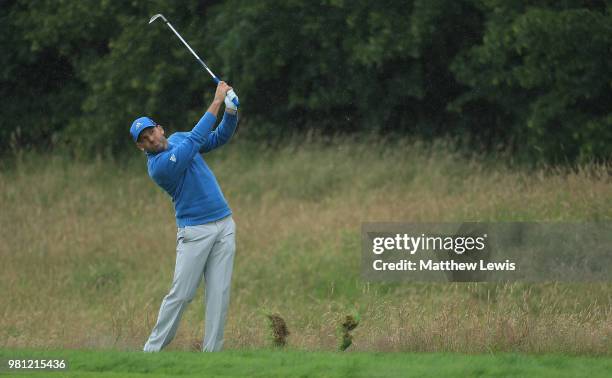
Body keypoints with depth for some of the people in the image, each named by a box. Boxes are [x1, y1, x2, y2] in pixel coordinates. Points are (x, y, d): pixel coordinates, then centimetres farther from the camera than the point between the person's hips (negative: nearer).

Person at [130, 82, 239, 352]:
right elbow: (196, 139, -20)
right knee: (180, 294, -8)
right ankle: (153, 350, 2)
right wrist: (217, 101, -17)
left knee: (219, 294, 0)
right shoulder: (158, 166, -16)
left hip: (224, 225, 6)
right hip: (195, 232, -6)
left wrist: (231, 111, -10)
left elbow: (219, 137, 10)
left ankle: (212, 352, 0)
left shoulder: (177, 139, 10)